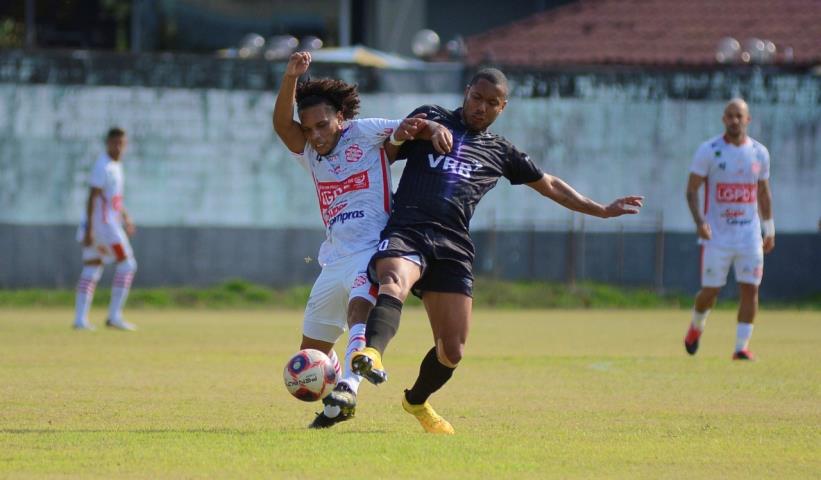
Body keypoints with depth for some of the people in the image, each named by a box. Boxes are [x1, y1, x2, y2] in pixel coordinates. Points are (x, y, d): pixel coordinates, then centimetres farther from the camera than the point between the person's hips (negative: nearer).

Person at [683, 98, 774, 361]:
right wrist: (699, 221, -19)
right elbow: (692, 190, -5)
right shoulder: (709, 150, -5)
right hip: (717, 237, -3)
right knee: (710, 291, 1)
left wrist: (769, 230, 17)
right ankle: (696, 326, 32)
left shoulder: (759, 152, 7)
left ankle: (742, 346, 0)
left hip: (749, 236, 3)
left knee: (750, 289, -6)